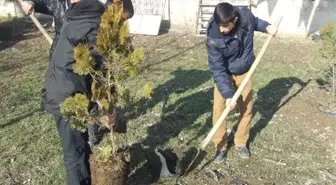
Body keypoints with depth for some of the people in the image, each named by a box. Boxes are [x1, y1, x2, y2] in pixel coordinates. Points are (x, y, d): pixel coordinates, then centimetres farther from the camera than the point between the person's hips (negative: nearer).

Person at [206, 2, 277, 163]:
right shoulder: (213, 38, -33)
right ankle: (221, 146, 13)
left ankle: (241, 143, 28)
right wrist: (228, 94, -32)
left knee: (246, 108, 9)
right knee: (218, 110, -6)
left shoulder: (245, 15, -24)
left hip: (244, 71, 3)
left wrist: (266, 26, -13)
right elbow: (217, 69, -28)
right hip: (224, 74, -3)